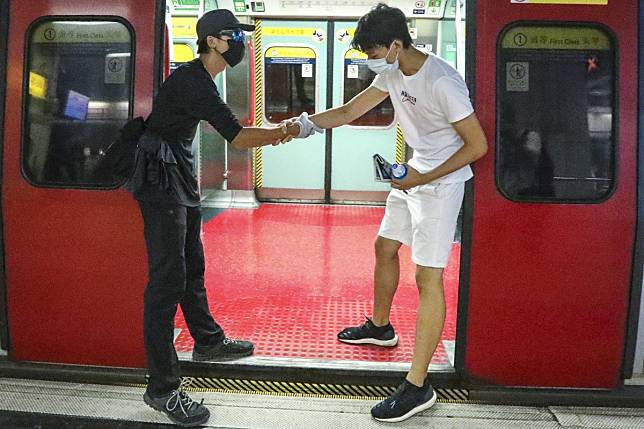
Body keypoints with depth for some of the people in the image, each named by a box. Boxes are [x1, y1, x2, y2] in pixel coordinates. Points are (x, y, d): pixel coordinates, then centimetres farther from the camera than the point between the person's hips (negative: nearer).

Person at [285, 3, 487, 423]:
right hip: (414, 173, 9)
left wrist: (421, 179, -23)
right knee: (385, 247, 21)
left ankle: (418, 386, -3)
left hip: (442, 182, -9)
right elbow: (350, 111, 7)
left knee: (428, 277, -9)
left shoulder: (441, 83, -26)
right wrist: (308, 122, -10)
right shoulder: (393, 73, 0)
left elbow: (477, 145, -22)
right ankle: (380, 326, 44)